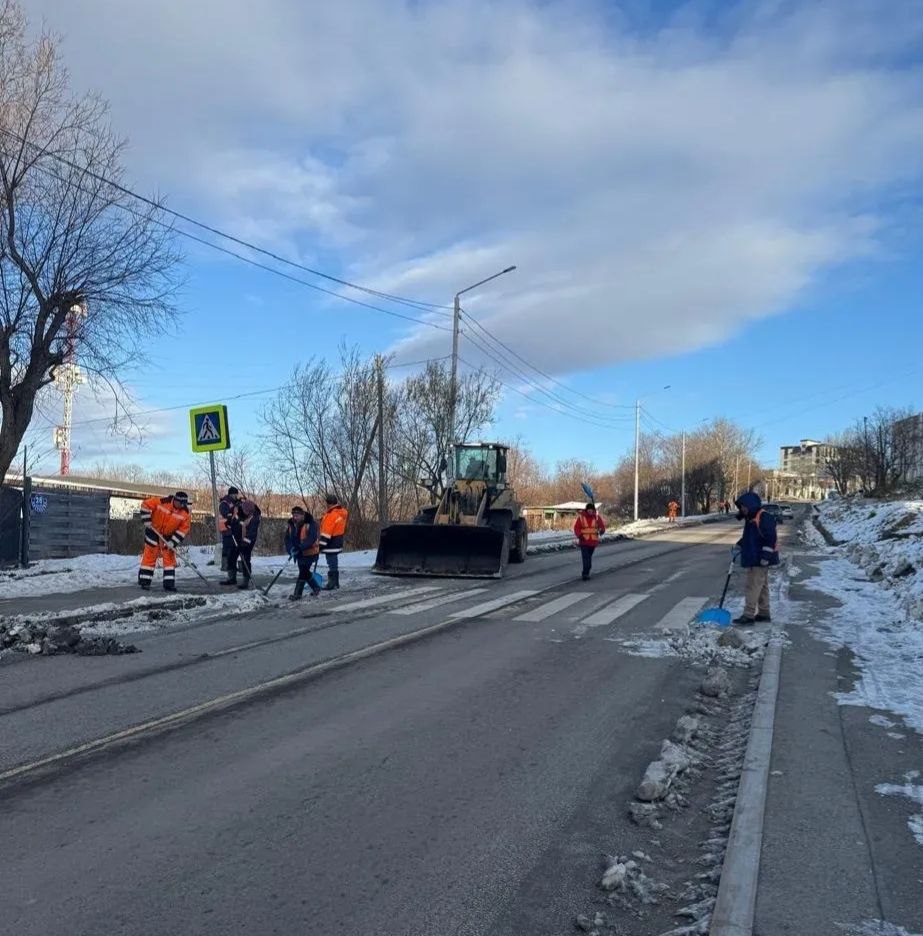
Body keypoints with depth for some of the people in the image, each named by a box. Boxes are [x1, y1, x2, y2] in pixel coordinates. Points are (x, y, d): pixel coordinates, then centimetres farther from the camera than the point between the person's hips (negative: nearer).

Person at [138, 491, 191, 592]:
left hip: (169, 536, 3)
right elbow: (145, 504, -14)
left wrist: (173, 542, -18)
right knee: (149, 556, 0)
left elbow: (183, 529, -12)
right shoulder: (161, 502, -24)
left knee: (169, 558, -1)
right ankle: (144, 581, 8)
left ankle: (169, 583, 3)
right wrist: (147, 520, -16)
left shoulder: (185, 514, -16)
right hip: (154, 531, -3)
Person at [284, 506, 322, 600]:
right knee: (306, 573, 14)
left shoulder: (311, 524, -20)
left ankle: (297, 593, -7)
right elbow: (288, 539, -3)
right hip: (299, 553, 7)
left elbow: (311, 539, -28)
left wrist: (300, 547, -36)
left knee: (303, 572, -12)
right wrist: (291, 549, -21)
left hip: (310, 552, -7)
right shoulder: (290, 525, -1)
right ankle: (316, 589, 32)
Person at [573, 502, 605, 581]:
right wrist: (579, 535, -20)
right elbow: (576, 528, -3)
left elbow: (602, 526, -4)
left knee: (589, 557, 13)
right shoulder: (581, 517, -5)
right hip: (584, 541, -3)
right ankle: (585, 574, -14)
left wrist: (601, 530, -27)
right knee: (585, 558, -13)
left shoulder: (597, 517, 0)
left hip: (593, 541, 3)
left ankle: (586, 573, 26)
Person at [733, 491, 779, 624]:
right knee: (761, 586, 16)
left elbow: (770, 538, -23)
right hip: (753, 559, 10)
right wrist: (739, 545, 17)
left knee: (753, 586, -10)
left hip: (760, 560, -10)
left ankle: (748, 615, -8)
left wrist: (766, 556, -25)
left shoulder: (764, 518, -18)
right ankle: (764, 613, 24)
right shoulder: (751, 519, 14)